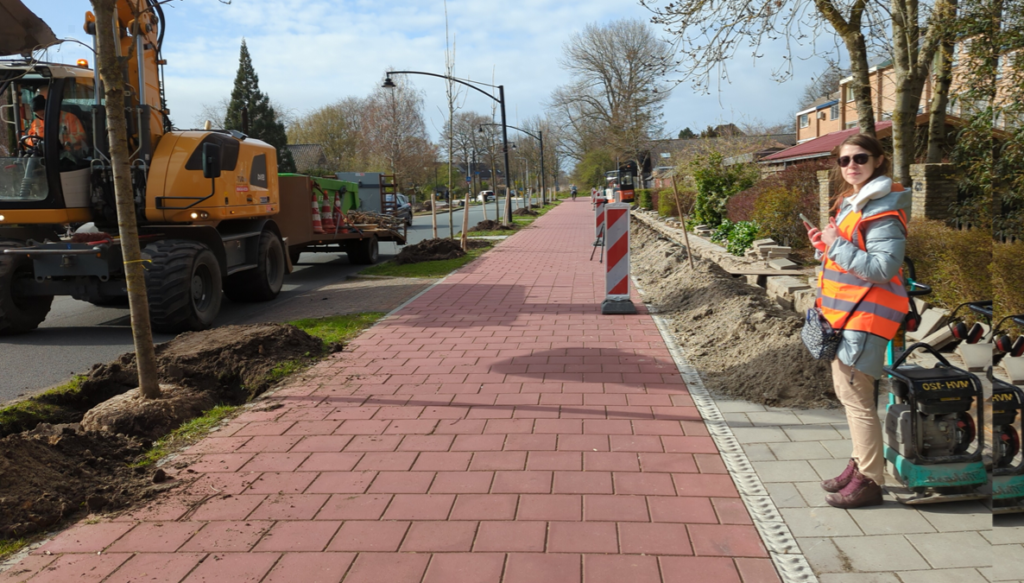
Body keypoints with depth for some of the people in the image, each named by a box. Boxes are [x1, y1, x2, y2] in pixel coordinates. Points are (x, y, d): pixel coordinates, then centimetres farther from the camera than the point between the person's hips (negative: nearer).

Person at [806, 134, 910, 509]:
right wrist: (825, 246, 4)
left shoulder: (883, 210, -16)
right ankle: (860, 465, 29)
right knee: (847, 392, 16)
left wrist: (837, 245, -20)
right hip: (844, 313, 10)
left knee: (856, 396, -6)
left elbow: (882, 268, -23)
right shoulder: (849, 203, 14)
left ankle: (870, 481, 4)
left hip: (866, 316, -10)